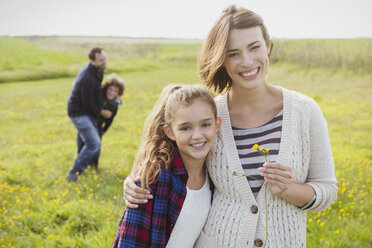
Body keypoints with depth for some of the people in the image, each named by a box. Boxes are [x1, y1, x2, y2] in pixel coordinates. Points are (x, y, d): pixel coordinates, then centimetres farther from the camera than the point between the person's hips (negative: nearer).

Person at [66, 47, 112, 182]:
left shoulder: (98, 71, 0)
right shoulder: (87, 78, -30)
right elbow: (88, 104, -22)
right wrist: (102, 112, -9)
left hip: (86, 111, 10)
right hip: (78, 112, -10)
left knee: (94, 142, 17)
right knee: (94, 143, -16)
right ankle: (73, 174, -8)